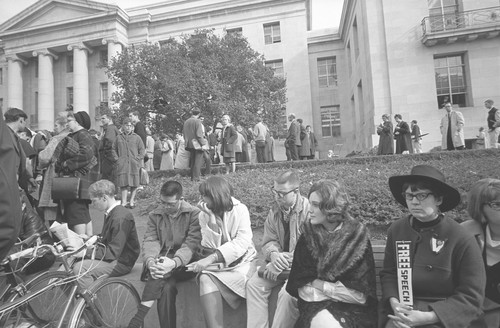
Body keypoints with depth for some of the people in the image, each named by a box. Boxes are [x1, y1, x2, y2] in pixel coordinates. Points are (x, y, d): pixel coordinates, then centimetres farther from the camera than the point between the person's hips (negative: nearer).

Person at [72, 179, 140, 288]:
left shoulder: (121, 217, -24)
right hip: (110, 257, 10)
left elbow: (113, 252, -25)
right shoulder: (111, 213, 8)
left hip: (121, 263, -10)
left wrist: (86, 252, -20)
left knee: (80, 269, -21)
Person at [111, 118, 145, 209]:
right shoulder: (119, 137, 10)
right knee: (123, 183, -4)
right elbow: (113, 150, 16)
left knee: (134, 184, 2)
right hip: (122, 164, 0)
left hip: (134, 164, 0)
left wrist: (138, 159, -3)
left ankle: (131, 201, 14)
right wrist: (117, 159, 3)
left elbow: (142, 150, 8)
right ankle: (124, 202, -1)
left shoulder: (137, 137, 7)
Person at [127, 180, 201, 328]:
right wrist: (150, 261, -26)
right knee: (167, 286, -30)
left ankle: (140, 315, -28)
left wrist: (174, 262, -34)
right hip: (162, 259, 3)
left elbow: (192, 243, -15)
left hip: (184, 264, -3)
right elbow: (149, 241, -2)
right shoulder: (155, 215, 10)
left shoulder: (194, 214, -3)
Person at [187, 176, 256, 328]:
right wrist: (211, 217, -18)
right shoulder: (204, 214, 3)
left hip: (239, 261, -2)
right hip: (216, 263, 2)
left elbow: (243, 242, -21)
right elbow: (210, 245, -4)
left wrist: (212, 258, -31)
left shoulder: (240, 210, -7)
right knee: (205, 279, -30)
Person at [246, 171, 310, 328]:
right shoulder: (275, 210, 3)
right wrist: (274, 255, -18)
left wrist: (286, 259, -22)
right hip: (279, 262, 6)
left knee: (287, 293, -29)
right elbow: (268, 241, 4)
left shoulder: (308, 209, -18)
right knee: (254, 284, -10)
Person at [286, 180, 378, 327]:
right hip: (316, 306, 0)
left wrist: (321, 285, -8)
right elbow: (301, 289, -3)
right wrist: (340, 290, -11)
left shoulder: (358, 237, -6)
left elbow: (361, 295, -7)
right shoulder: (307, 238, -1)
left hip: (352, 310, 0)